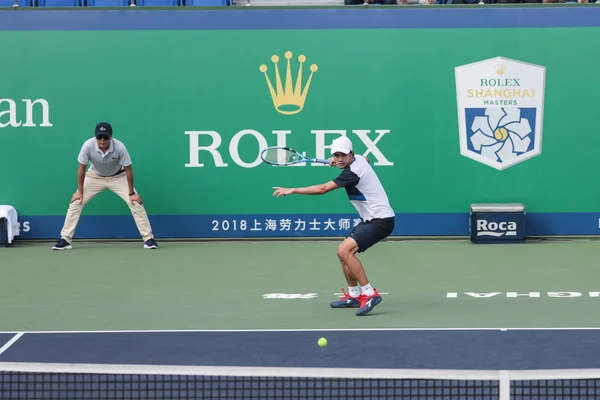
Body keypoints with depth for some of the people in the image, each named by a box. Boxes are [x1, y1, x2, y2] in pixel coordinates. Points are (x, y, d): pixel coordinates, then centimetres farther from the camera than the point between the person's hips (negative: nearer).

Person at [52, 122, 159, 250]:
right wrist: (80, 191, -13)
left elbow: (128, 170, -21)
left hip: (118, 177, -1)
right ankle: (65, 239, 1)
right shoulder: (88, 145, -32)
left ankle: (148, 238, -3)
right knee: (76, 202, -9)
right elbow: (81, 168, -18)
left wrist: (131, 193, -17)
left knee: (136, 203, -13)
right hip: (95, 176, 1)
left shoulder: (119, 147, -34)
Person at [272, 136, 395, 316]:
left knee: (346, 251, -24)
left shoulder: (353, 172, -22)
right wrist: (336, 160, 22)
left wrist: (292, 190, -19)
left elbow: (323, 189, -24)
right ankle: (354, 295, 22)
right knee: (343, 251, 13)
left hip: (381, 219, -11)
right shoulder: (359, 158, 6)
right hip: (370, 219, 11)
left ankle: (370, 294, -20)